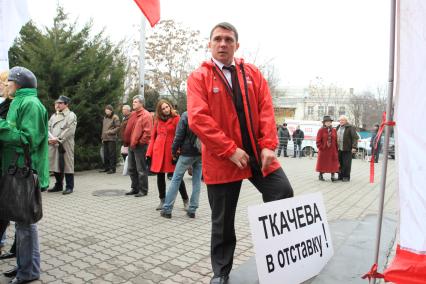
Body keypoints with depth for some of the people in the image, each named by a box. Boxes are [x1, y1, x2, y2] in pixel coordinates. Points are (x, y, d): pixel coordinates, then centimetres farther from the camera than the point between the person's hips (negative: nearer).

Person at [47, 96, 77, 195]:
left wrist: (58, 139, -15)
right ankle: (58, 185, 23)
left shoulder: (71, 115, -1)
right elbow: (48, 128, 13)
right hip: (53, 145, 6)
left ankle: (69, 187, 3)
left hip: (65, 145, -6)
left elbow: (69, 130, -11)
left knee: (67, 165, -4)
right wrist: (51, 138, -7)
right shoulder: (53, 116, 19)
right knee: (55, 165, 10)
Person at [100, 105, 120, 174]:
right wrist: (102, 137, 18)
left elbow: (118, 128, -9)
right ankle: (106, 167, 20)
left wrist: (110, 132, -16)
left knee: (112, 154, -6)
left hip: (112, 138, -7)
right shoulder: (105, 117, 19)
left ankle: (112, 168, -2)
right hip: (105, 139, 7)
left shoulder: (115, 117, -3)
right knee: (105, 154, 11)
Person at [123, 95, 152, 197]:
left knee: (141, 169, -2)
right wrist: (126, 141, 10)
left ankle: (143, 190, 8)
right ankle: (135, 188, 26)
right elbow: (128, 129, 19)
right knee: (131, 169, 14)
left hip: (140, 146, -9)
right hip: (131, 145, 9)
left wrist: (140, 142, -15)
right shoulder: (132, 114, 16)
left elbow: (147, 131, -16)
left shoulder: (146, 115, -9)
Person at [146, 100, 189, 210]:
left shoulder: (176, 118, -2)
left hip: (171, 151, -4)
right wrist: (149, 153, 6)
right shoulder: (158, 120, 12)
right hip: (158, 151, 4)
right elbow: (153, 137, 13)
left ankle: (186, 200, 12)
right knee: (160, 176, 8)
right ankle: (162, 200, 21)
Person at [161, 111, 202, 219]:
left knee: (176, 179, 4)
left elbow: (179, 135, -8)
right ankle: (192, 210, 12)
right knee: (197, 180, 10)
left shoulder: (186, 115, -8)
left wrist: (174, 150, 1)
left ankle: (167, 209, 7)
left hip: (188, 152, -3)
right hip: (202, 153, 4)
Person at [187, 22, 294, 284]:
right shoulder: (199, 77, -2)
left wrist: (268, 146, -11)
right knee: (222, 220, 9)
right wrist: (230, 150, -19)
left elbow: (266, 110, 2)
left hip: (258, 154, 3)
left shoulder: (253, 73, 9)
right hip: (222, 159, -3)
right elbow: (198, 119, -14)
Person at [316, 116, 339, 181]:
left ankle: (333, 176, 3)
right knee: (322, 163, 5)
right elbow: (318, 141, -5)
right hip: (323, 150, -3)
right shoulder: (321, 130, -3)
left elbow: (336, 141, 8)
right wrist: (321, 148, -12)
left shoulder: (334, 130, 8)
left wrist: (336, 149, 1)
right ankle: (321, 175, 16)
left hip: (332, 150, 3)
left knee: (333, 163, 0)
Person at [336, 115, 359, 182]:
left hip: (347, 149, -6)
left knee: (346, 164, -2)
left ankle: (346, 177, 8)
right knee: (339, 163, 8)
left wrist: (354, 147, -16)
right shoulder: (338, 127, 16)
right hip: (339, 149, 6)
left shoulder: (350, 128, -4)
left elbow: (355, 138, -9)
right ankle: (340, 176, 17)